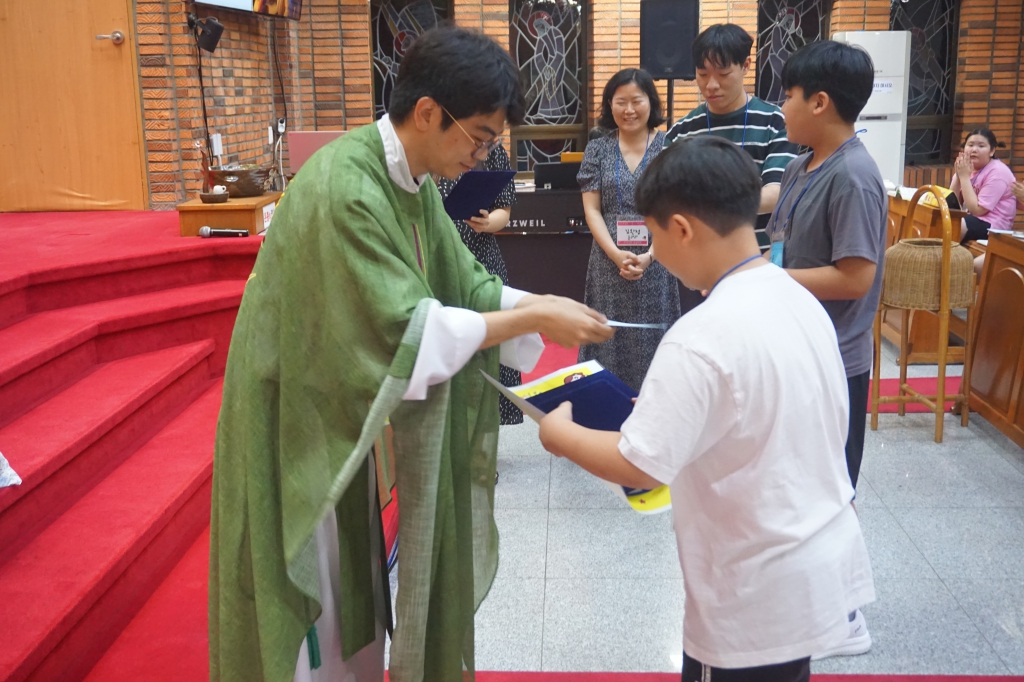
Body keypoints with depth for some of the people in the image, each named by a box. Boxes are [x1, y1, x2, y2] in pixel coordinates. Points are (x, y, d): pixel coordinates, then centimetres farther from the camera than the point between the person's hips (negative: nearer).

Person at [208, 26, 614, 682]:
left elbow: (458, 282, 5)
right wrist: (533, 320, -25)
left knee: (351, 590, 20)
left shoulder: (414, 183, 0)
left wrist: (539, 303, -10)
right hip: (296, 424, -8)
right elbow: (404, 330, -29)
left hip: (343, 412, 8)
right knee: (307, 599, 8)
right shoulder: (344, 189, -29)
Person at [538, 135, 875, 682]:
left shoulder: (702, 338, -26)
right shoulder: (800, 300, 0)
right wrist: (668, 407, 11)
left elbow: (637, 468, -24)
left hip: (759, 596, -7)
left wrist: (560, 435, -8)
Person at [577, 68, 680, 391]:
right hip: (608, 262, 1)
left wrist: (649, 255, -14)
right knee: (610, 338, 4)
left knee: (652, 339, 3)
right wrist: (617, 254, -13)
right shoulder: (597, 150, 5)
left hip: (657, 263, -1)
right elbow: (592, 210, 1)